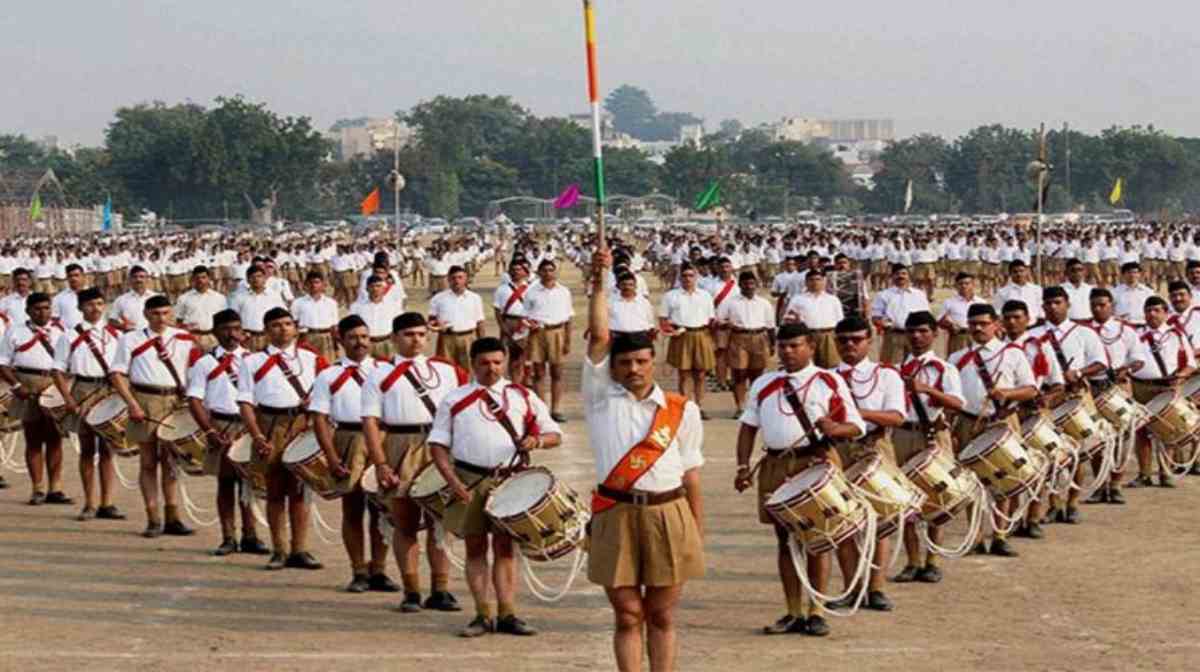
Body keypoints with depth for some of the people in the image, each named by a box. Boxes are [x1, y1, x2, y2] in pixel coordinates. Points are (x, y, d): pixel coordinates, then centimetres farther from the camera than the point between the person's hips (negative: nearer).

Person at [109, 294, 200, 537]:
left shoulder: (184, 339, 9)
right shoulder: (131, 340, 1)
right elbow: (117, 374, -2)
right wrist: (132, 404, -13)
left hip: (176, 402, 2)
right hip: (145, 402, -2)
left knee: (170, 461, 5)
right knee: (148, 463, 3)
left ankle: (172, 518, 9)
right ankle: (153, 520, 7)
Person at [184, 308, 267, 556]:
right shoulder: (205, 364, 3)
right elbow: (194, 401, -2)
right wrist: (209, 431, -13)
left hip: (249, 425, 1)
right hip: (221, 426, -1)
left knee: (249, 480, 2)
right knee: (225, 482, 5)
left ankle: (250, 536, 9)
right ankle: (228, 538, 11)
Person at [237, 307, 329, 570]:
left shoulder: (311, 358, 9)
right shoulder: (253, 361, 3)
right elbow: (245, 401, -4)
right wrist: (256, 435, -15)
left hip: (303, 424, 1)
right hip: (271, 427, -1)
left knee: (299, 489, 4)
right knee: (275, 490, 6)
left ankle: (300, 550, 9)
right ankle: (279, 551, 13)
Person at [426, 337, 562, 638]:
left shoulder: (523, 397, 10)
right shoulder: (455, 400, 8)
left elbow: (555, 435, 10)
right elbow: (438, 444, 4)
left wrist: (537, 440, -13)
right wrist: (452, 480, -10)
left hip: (509, 479, 0)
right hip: (469, 480, 0)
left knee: (504, 546, 1)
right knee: (475, 546, 3)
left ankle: (507, 614, 2)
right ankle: (482, 615, 7)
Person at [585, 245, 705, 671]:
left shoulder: (681, 410, 6)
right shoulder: (601, 398, 5)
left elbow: (691, 476, 8)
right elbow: (598, 336, -3)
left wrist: (698, 533, 6)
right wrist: (599, 284, -7)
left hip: (669, 516, 0)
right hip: (616, 516, 0)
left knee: (661, 616, 7)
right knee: (628, 615, 4)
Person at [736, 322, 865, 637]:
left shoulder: (830, 382, 3)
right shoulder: (764, 384, 14)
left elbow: (856, 426, 1)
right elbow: (748, 426, 15)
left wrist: (834, 428, -22)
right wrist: (743, 465, 1)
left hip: (817, 463, -3)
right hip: (776, 466, 3)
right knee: (785, 539, 6)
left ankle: (816, 612, 7)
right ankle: (794, 613, 13)